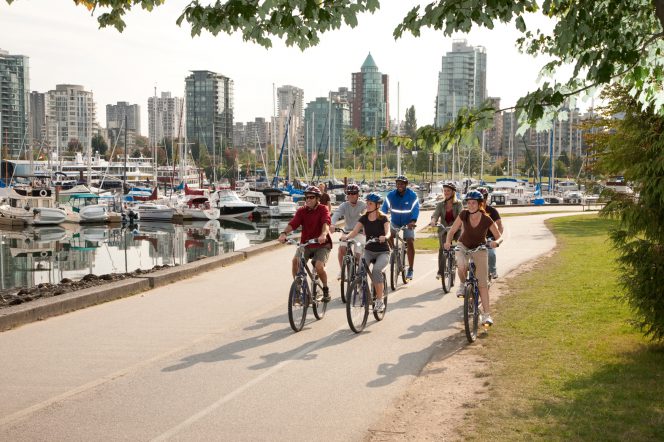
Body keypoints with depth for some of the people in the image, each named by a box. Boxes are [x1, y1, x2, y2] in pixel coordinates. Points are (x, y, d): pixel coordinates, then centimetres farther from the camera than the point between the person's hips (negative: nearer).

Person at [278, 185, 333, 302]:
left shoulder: (323, 209, -9)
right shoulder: (301, 211, -1)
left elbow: (326, 223, -29)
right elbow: (292, 223, -17)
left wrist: (323, 234, -50)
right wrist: (284, 233, -38)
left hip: (322, 245, -3)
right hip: (305, 244, 3)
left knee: (319, 267, -24)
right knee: (295, 260, -25)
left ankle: (326, 289, 3)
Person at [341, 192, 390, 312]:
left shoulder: (383, 218, -7)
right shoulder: (364, 218, 3)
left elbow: (388, 232, -22)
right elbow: (354, 232, -10)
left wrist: (385, 237, -46)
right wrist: (346, 236, -31)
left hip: (383, 252, -3)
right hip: (369, 250, 3)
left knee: (376, 270, -31)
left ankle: (379, 301, -18)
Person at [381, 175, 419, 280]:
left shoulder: (412, 196, -13)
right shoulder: (391, 195, -8)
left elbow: (416, 209, -22)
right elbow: (384, 208, -14)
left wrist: (413, 221, -41)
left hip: (408, 224, -2)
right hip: (394, 223, 2)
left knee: (410, 243, -15)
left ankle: (410, 269, -6)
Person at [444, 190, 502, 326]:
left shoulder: (486, 220, -23)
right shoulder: (463, 214, -19)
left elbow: (499, 237, -15)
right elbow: (452, 231, -12)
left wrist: (496, 242, -38)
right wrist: (448, 242, -32)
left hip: (479, 248, -1)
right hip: (463, 245, 1)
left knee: (482, 283, -7)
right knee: (462, 265, -34)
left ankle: (487, 315, -1)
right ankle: (463, 284, -2)